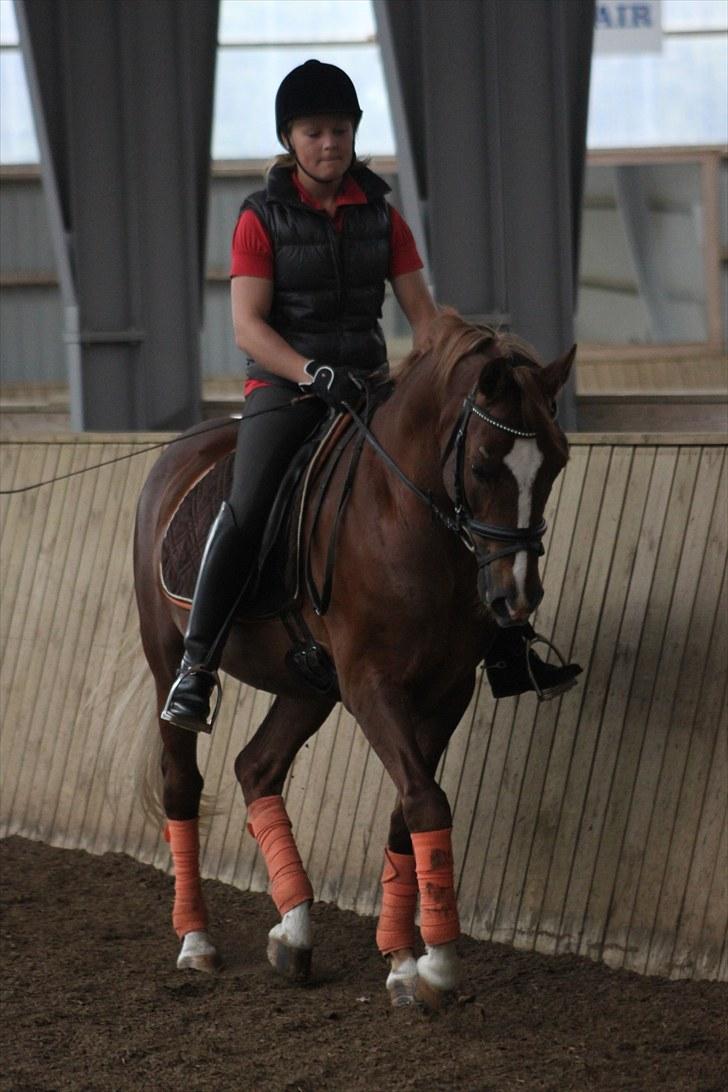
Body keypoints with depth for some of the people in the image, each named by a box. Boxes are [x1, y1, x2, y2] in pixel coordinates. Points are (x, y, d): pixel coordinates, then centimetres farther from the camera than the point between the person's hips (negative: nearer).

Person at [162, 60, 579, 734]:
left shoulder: (379, 215, 9)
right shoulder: (264, 217, -2)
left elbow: (420, 311, 7)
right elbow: (248, 326, -10)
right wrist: (315, 374, -25)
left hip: (367, 382, 4)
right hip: (282, 383, -4)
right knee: (246, 509, -27)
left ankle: (506, 651, 5)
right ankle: (195, 668, -25)